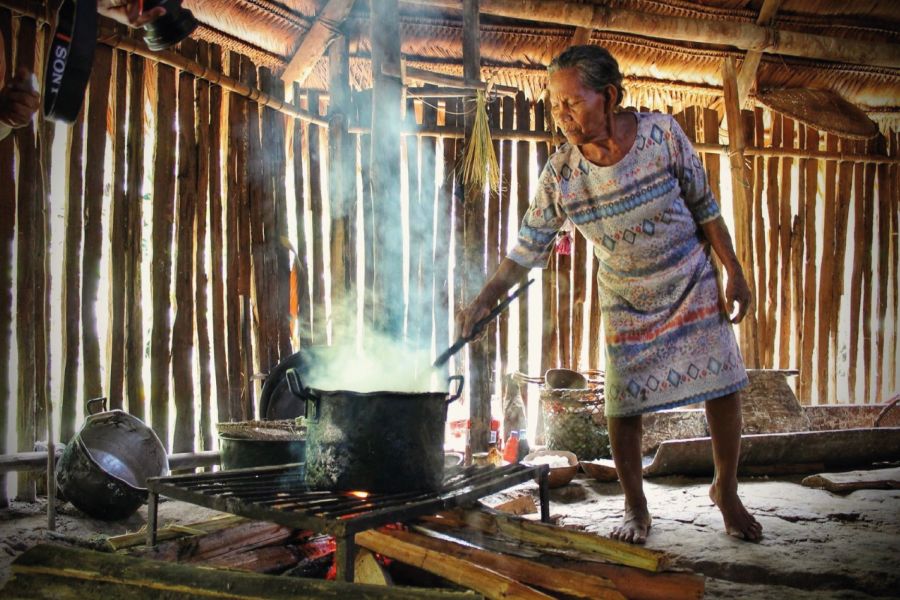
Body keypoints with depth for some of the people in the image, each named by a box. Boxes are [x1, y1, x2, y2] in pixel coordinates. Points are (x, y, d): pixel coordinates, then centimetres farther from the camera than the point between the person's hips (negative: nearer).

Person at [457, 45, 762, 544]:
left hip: (692, 285, 0)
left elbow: (704, 206, -7)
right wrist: (482, 302, -23)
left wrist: (734, 272, -6)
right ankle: (635, 509, 20)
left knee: (723, 390, 1)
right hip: (626, 302, 0)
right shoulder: (560, 175, -17)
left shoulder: (661, 133, -18)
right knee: (622, 405, -2)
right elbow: (528, 248, -12)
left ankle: (725, 490, 26)